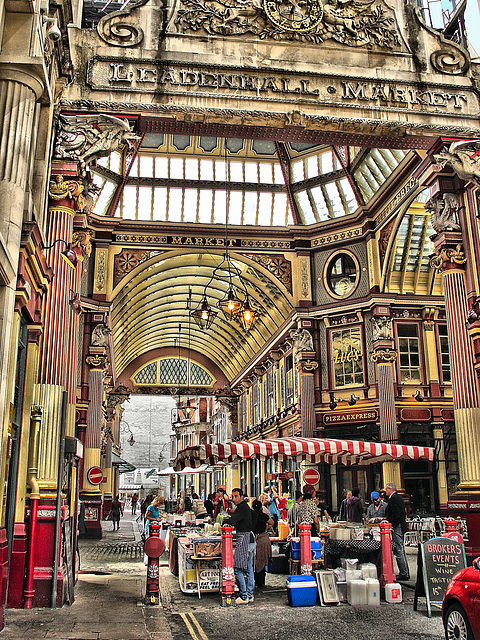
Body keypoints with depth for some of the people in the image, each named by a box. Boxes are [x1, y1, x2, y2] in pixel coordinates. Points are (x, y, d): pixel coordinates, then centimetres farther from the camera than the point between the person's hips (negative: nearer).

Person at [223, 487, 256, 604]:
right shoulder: (246, 507, 17)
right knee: (248, 569, 13)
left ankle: (244, 596, -4)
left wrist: (224, 522, -8)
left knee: (238, 569, -7)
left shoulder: (241, 508, -15)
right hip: (250, 539, 10)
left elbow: (231, 521, -25)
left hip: (244, 539, -10)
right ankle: (250, 595, 18)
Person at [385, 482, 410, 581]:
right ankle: (405, 573, 22)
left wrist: (391, 525, -16)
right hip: (402, 526, 11)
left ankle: (404, 574, -2)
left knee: (398, 551, -5)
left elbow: (396, 515, -23)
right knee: (401, 550, 16)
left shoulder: (393, 499, -16)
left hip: (397, 528, -11)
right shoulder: (399, 497, 15)